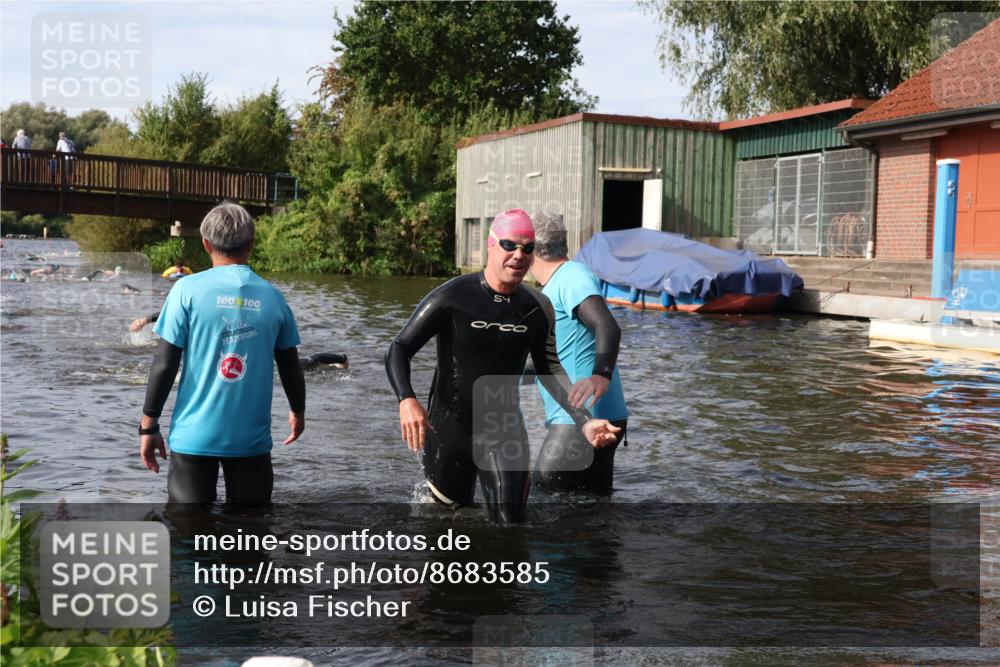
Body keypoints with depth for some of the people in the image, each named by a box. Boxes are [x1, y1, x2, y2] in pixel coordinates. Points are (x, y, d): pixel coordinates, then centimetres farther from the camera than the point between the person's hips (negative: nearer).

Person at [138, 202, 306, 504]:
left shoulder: (188, 289, -6)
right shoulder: (271, 296, 2)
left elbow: (164, 365, -8)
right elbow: (290, 367, 11)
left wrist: (149, 424, 3)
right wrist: (297, 412, 28)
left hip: (194, 435, -1)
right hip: (252, 437, 2)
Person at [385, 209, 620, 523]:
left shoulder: (536, 308, 0)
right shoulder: (452, 297, -14)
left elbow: (550, 370, 10)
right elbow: (399, 350, -14)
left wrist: (584, 422, -1)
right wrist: (407, 400, -33)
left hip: (505, 432, 3)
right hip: (448, 430, -3)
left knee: (510, 523, -8)